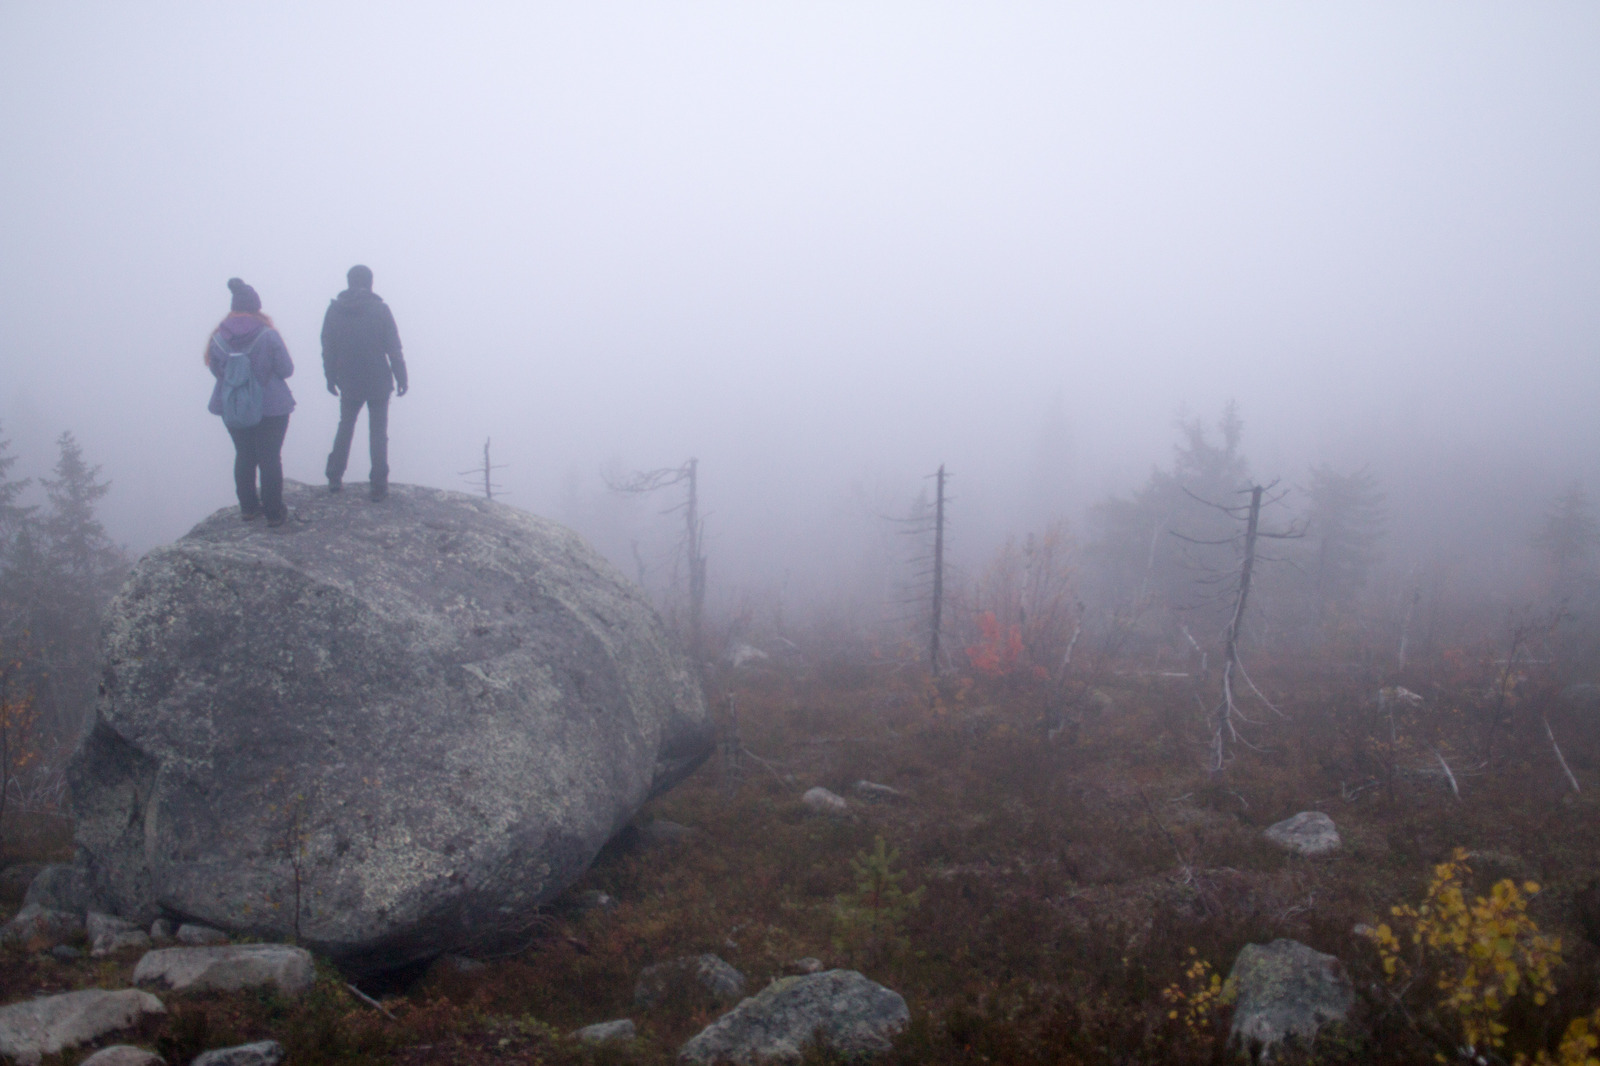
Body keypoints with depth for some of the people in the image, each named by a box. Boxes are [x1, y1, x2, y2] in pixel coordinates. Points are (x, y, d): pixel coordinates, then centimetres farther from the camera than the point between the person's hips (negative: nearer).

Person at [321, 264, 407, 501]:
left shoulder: (334, 310, 0)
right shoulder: (380, 309, -9)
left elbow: (327, 348, 5)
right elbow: (394, 349, -9)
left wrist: (331, 378, 15)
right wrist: (401, 378, -1)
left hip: (348, 384, 3)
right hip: (378, 383, -3)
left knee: (345, 428, 19)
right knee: (378, 433, 4)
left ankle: (334, 478, 19)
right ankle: (379, 486, 3)